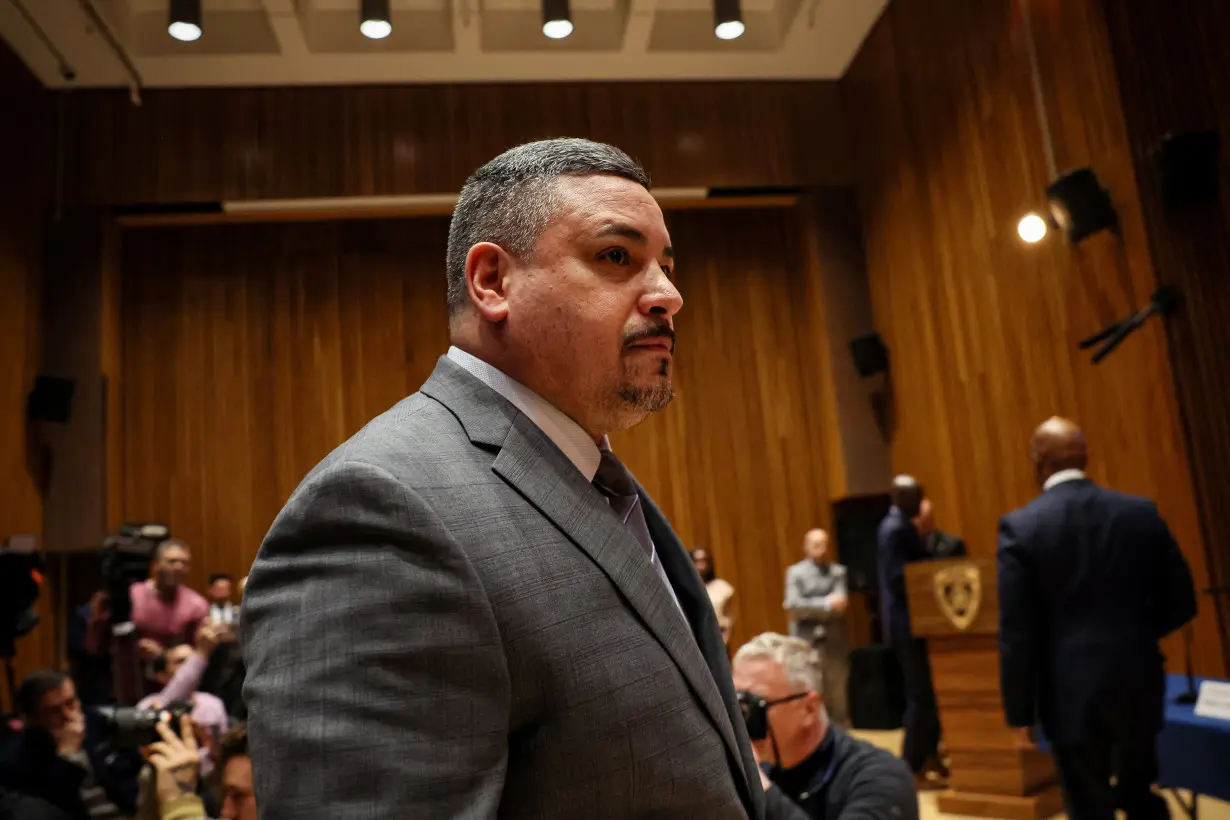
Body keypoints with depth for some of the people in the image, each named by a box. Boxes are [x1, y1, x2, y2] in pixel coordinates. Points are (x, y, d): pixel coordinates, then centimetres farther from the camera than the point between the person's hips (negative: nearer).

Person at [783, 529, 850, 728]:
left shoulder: (838, 572, 5)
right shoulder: (795, 572, 2)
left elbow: (840, 605, -7)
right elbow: (794, 606, -10)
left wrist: (808, 608, -10)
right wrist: (827, 604, -12)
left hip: (834, 643, 1)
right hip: (806, 644, -1)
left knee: (838, 700, 6)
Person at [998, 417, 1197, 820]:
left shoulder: (1020, 526, -11)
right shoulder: (1142, 512, -1)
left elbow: (1016, 632, -12)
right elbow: (1180, 602, 4)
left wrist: (1019, 711, -4)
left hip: (1073, 694, -4)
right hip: (1139, 684, 4)